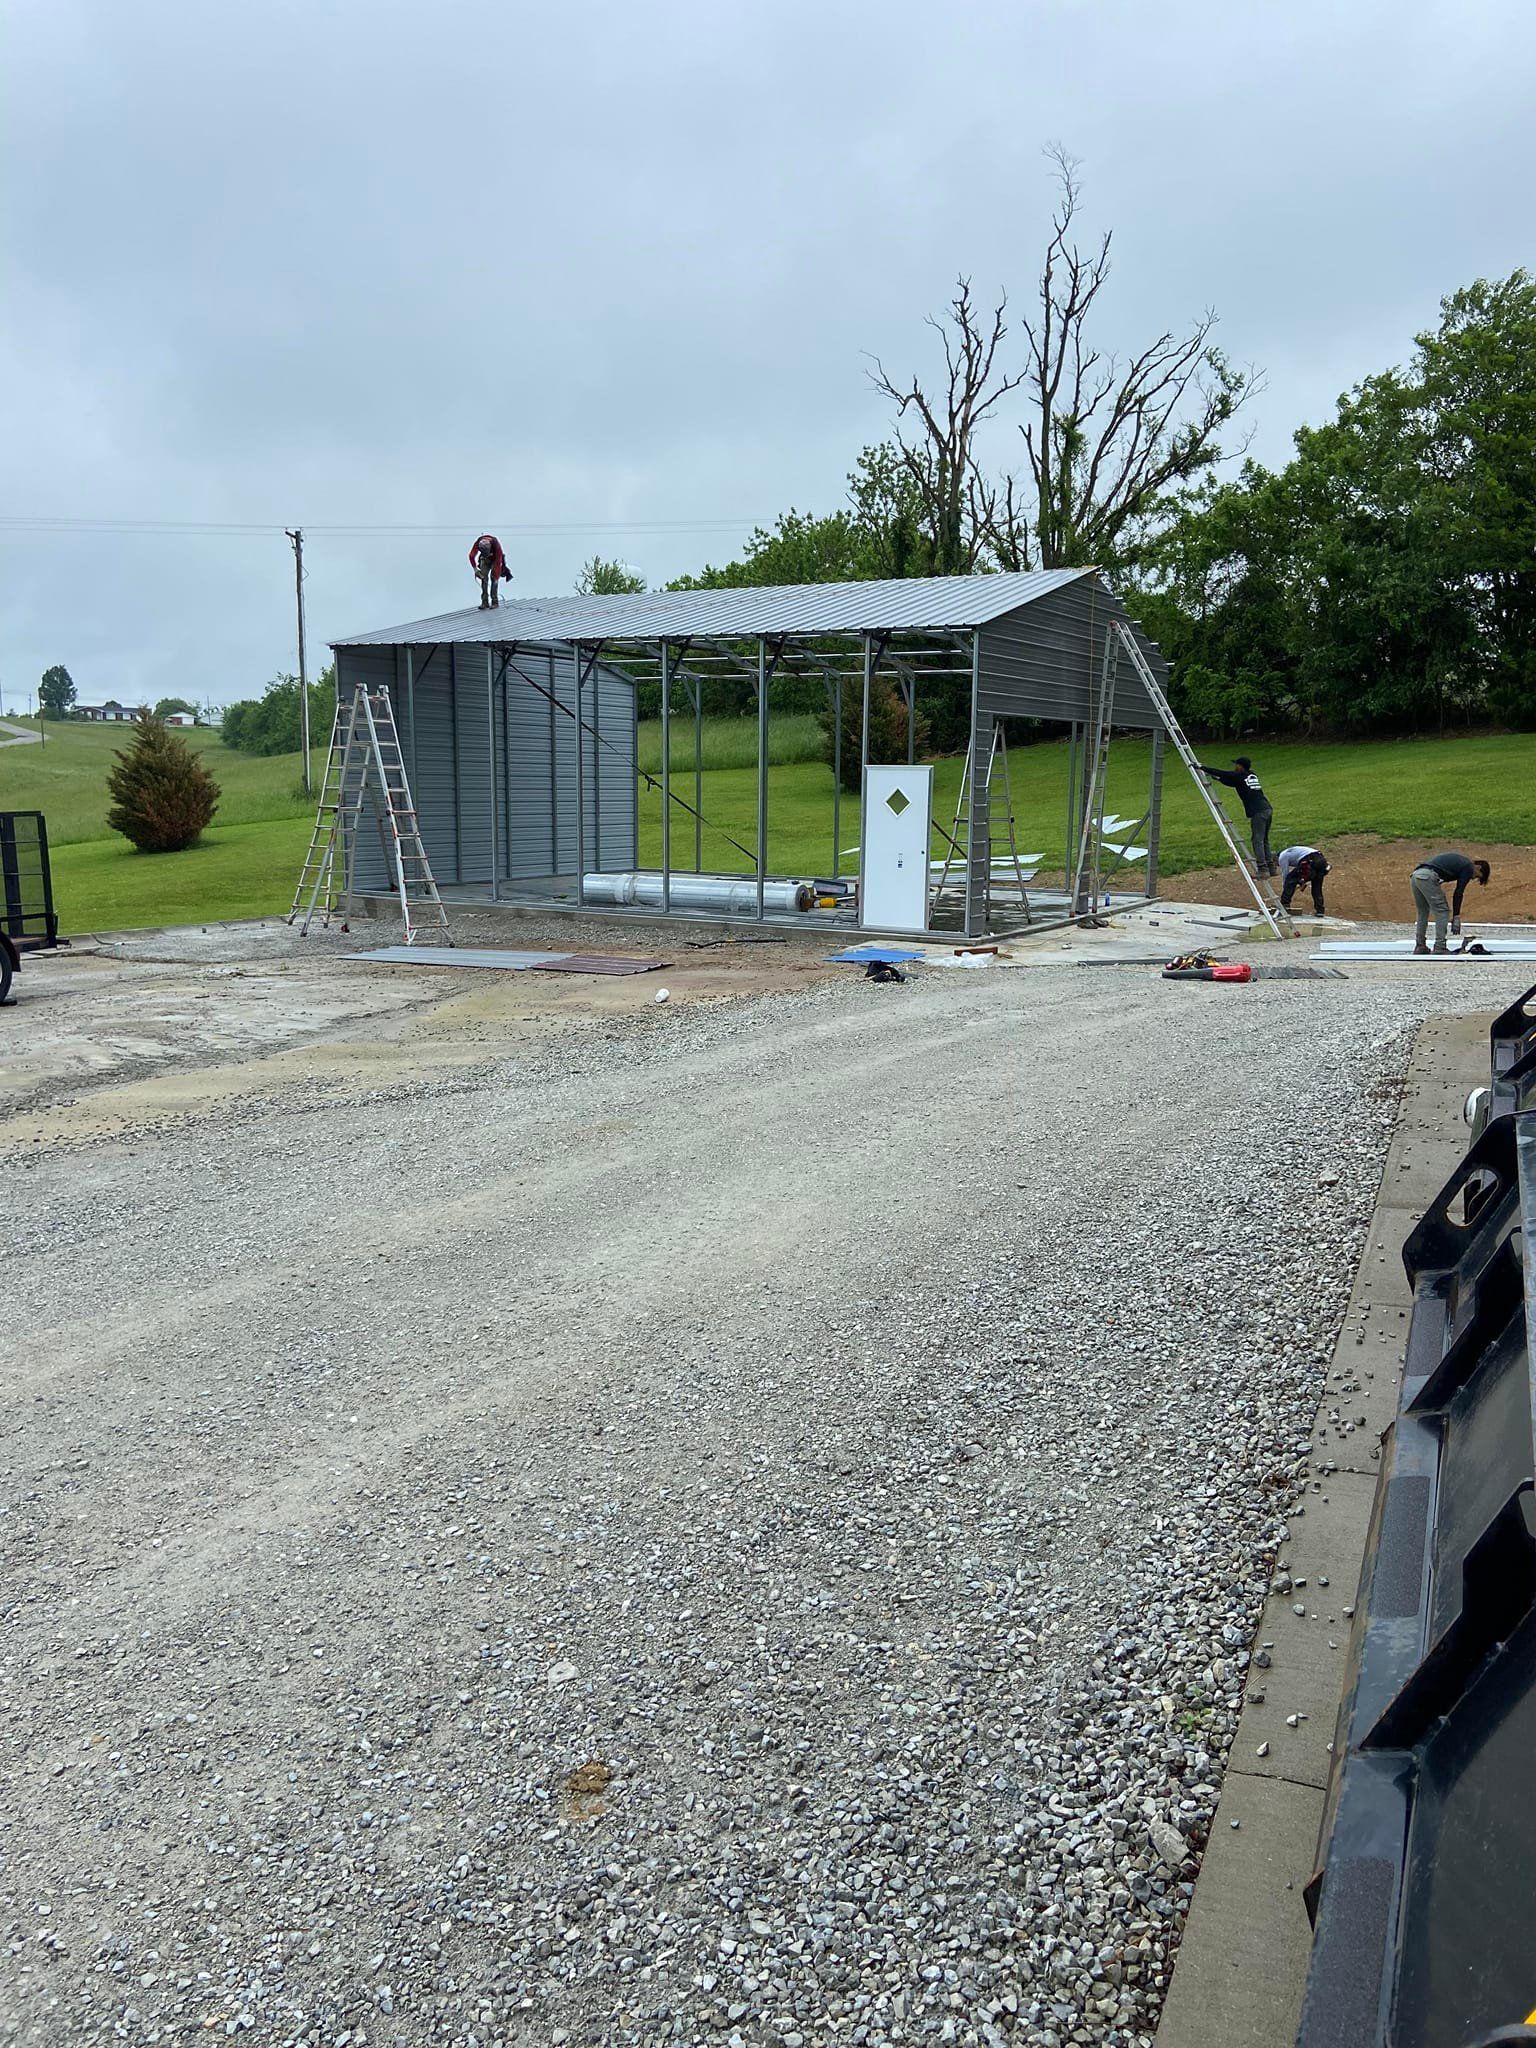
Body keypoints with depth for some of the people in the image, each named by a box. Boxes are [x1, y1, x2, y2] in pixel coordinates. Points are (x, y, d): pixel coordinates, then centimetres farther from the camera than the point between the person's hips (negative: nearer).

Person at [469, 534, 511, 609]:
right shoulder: (477, 543, -31)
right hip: (485, 559, 3)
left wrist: (496, 577, -34)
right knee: (483, 577, -11)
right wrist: (475, 568, -23)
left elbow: (498, 562, -35)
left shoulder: (496, 545, -39)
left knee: (494, 577, -18)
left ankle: (495, 601, -12)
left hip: (496, 559, -3)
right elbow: (472, 556, -17)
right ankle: (485, 602, -10)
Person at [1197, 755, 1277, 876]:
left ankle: (1263, 869, -12)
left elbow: (1220, 773, 5)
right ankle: (1271, 867, 16)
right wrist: (1217, 778, 33)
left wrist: (1202, 767, 12)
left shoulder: (1238, 776, -2)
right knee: (1264, 840, 15)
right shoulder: (1252, 775, 21)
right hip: (1268, 809, 8)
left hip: (1258, 812, -8)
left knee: (1258, 841, -7)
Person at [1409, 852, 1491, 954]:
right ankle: (1440, 948, -1)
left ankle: (1419, 947, 21)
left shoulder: (1460, 861, 32)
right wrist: (1456, 917, 4)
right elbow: (1458, 893, 1)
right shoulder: (1468, 867, 6)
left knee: (1423, 913, 20)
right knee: (1442, 912, 1)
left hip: (1415, 875, 9)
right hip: (1427, 877, -9)